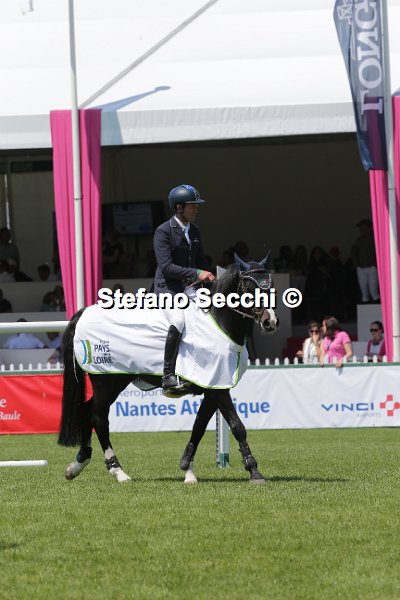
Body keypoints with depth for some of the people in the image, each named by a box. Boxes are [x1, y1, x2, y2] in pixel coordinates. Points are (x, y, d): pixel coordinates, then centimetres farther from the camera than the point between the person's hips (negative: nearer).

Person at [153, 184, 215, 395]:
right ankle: (168, 376, -31)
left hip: (190, 288, 9)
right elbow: (166, 267, -19)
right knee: (179, 319, -33)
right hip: (168, 289, -9)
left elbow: (200, 262, 24)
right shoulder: (163, 231, -10)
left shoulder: (194, 231, 14)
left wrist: (209, 277, 6)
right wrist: (196, 273, -24)